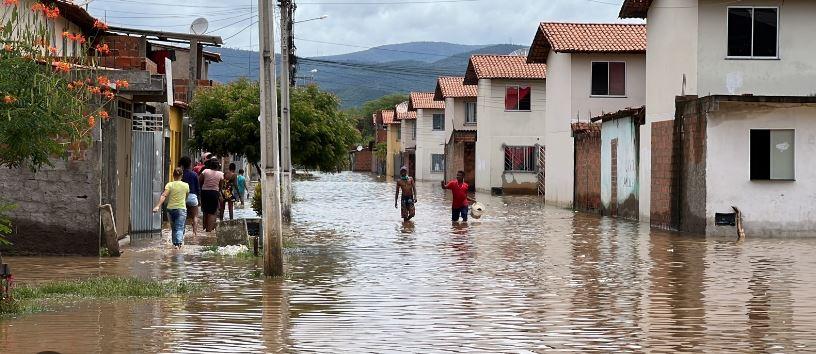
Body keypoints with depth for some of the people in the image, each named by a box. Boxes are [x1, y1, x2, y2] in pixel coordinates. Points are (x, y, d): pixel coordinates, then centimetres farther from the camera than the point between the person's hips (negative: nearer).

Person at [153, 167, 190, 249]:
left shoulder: (169, 185, -3)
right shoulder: (186, 185, 0)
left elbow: (164, 196, -16)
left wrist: (158, 206, -23)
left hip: (171, 208, 1)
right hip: (181, 208, -1)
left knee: (173, 227, 17)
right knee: (179, 228, -6)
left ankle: (175, 243, 23)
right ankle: (178, 243, -25)